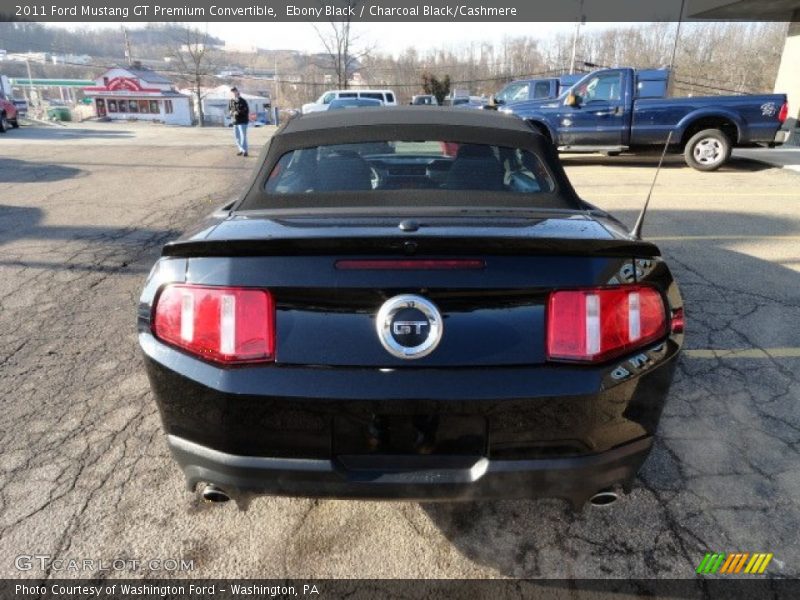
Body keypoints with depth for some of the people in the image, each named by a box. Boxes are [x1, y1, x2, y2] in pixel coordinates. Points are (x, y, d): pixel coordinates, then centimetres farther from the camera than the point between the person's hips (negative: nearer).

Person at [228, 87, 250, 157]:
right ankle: (241, 150, 21)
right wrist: (232, 112, -5)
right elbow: (229, 109, 18)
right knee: (237, 137, 11)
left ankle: (245, 150, -8)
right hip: (235, 122, 7)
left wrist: (238, 112, -22)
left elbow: (246, 110, -12)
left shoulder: (243, 101, -8)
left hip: (242, 121, -6)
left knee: (243, 136, -10)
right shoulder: (231, 101, 8)